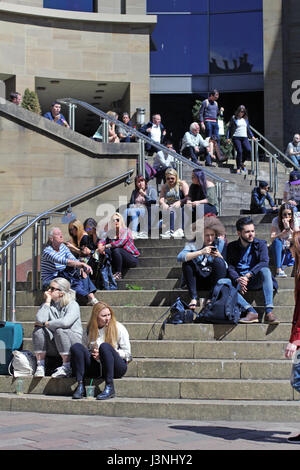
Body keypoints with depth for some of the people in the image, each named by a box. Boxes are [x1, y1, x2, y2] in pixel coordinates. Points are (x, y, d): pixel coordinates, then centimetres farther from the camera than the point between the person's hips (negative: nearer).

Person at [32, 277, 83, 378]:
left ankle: (66, 368, -23)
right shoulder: (48, 304, 8)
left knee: (60, 330, -33)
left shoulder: (72, 305, -8)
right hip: (53, 347, 5)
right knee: (38, 330, -18)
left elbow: (65, 322, -28)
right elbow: (40, 320, -13)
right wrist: (47, 301, -9)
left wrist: (45, 323, -14)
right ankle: (40, 366, -17)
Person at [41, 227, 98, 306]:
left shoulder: (63, 247, 9)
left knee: (83, 273, -18)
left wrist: (81, 268, -25)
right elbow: (65, 261, -30)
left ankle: (92, 298, -33)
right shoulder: (47, 251, -17)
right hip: (50, 280, -7)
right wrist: (82, 264, -37)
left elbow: (73, 260, -4)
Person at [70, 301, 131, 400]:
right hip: (96, 368, 3)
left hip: (116, 368, -3)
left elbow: (127, 353, -2)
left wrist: (103, 353, -12)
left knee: (105, 346, -33)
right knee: (76, 347, -17)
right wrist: (93, 355, -10)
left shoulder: (119, 328, 1)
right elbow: (85, 349, 14)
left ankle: (109, 388, -34)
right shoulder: (89, 330, 10)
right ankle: (80, 386, -25)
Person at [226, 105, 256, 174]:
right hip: (236, 137, -4)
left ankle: (242, 163, 9)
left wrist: (252, 136, 18)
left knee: (248, 150, -16)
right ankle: (238, 168, -6)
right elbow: (229, 128, 6)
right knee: (239, 151, -16)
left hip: (244, 138, 4)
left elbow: (248, 128, 26)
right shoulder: (234, 118, 4)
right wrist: (228, 137, -1)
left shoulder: (246, 119, 16)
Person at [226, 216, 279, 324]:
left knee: (265, 270, -33)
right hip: (238, 282, 1)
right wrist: (238, 279, -25)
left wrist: (247, 275, -28)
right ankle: (250, 312, -36)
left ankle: (269, 312, -40)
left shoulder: (260, 244, 5)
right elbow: (230, 268, -2)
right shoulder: (231, 247, 9)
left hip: (256, 281, -1)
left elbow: (264, 262, -13)